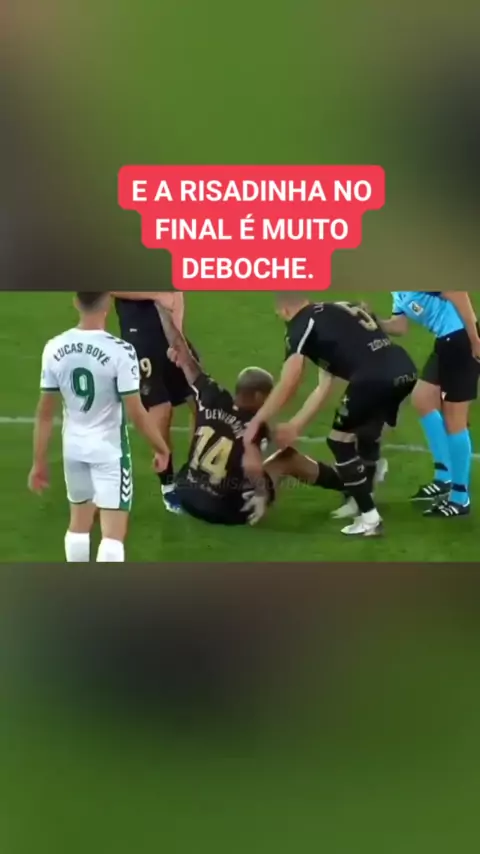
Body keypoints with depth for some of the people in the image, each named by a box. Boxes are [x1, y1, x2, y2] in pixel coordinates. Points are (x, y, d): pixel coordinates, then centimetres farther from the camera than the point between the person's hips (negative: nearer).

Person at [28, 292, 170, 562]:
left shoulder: (55, 348, -8)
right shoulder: (120, 352, -22)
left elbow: (45, 412, -1)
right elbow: (136, 412, -17)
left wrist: (40, 461, 8)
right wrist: (161, 447, -1)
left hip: (74, 448, 5)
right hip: (109, 450, -5)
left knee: (80, 522, 24)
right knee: (113, 531, -2)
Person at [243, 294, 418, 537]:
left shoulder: (301, 324, 10)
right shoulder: (336, 314, 32)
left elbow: (288, 384, 4)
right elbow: (324, 387, 32)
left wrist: (256, 422, 14)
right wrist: (294, 426, 34)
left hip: (375, 377, -8)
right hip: (404, 370, 8)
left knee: (340, 440, 12)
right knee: (367, 434, 30)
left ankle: (369, 518, 12)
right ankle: (362, 500, 44)